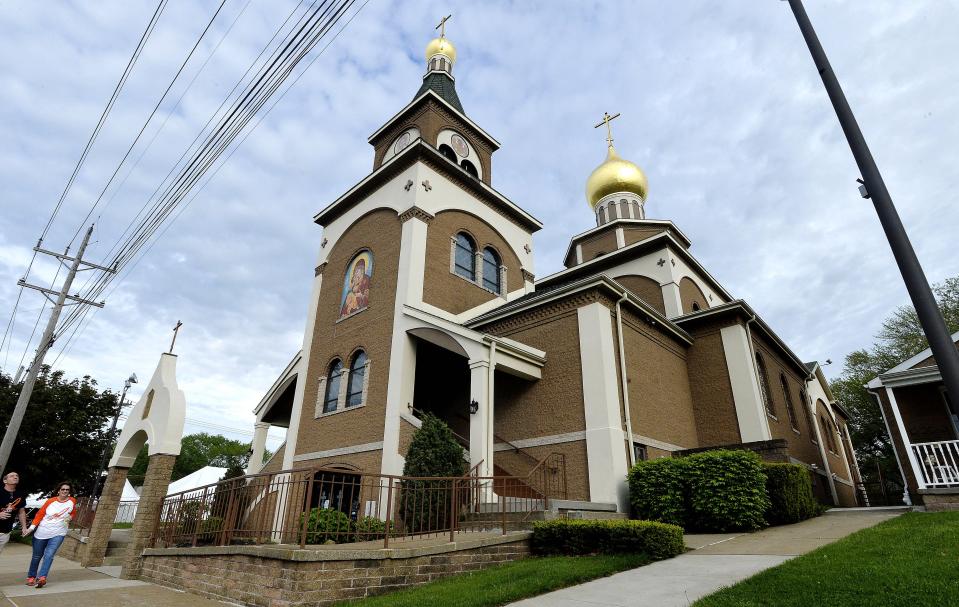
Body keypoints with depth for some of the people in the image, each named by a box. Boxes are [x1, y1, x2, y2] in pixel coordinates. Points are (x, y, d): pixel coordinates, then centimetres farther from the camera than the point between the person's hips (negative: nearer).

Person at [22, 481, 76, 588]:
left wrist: (69, 518, 2)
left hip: (58, 534, -1)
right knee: (37, 556, 13)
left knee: (49, 555, -17)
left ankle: (42, 577, -22)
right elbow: (40, 514, 0)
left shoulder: (72, 501, -1)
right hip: (42, 533, 1)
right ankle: (31, 577, 31)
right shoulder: (51, 501, -5)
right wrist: (32, 527, -8)